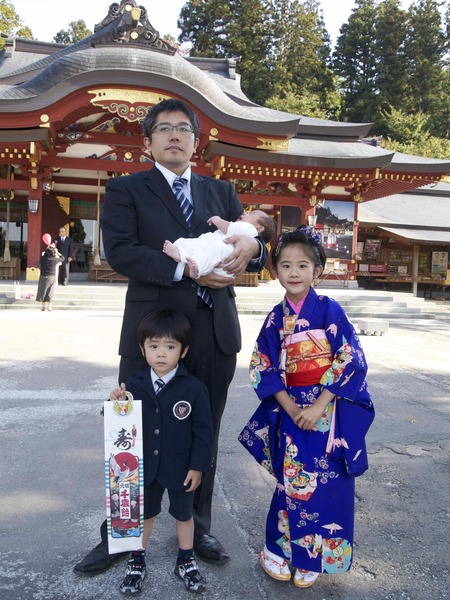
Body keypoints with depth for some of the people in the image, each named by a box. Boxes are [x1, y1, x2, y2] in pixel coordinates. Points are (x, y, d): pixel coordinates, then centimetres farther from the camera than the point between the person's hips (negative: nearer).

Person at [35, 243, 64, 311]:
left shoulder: (43, 258, -13)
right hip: (52, 278, 1)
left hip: (44, 277, -1)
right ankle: (49, 306, 11)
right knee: (50, 292, 10)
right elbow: (63, 258, 5)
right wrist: (57, 253, 12)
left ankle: (43, 306, 13)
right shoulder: (55, 259, -12)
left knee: (42, 291, 11)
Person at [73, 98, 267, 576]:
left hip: (215, 334, 4)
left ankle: (198, 529, 36)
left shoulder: (221, 191, 15)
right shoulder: (125, 190, 3)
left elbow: (248, 245, 8)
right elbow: (120, 251, -12)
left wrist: (250, 247, -17)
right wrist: (186, 268, -23)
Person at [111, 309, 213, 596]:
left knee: (184, 514, 20)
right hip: (144, 467, 2)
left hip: (181, 469, -1)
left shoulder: (195, 389, -17)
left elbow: (203, 430, -11)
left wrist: (198, 466, -11)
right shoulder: (133, 385, -10)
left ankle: (186, 561, 44)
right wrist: (116, 404, -24)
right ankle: (137, 561, 44)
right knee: (144, 514, 21)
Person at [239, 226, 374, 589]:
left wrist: (318, 407, -15)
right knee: (291, 481, 8)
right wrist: (292, 409, -9)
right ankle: (279, 549, 29)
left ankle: (312, 558, 27)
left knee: (326, 484, 5)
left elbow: (351, 360, -11)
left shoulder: (330, 310, -7)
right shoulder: (276, 318, 1)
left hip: (330, 410, -2)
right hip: (291, 411, 2)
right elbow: (264, 368, 2)